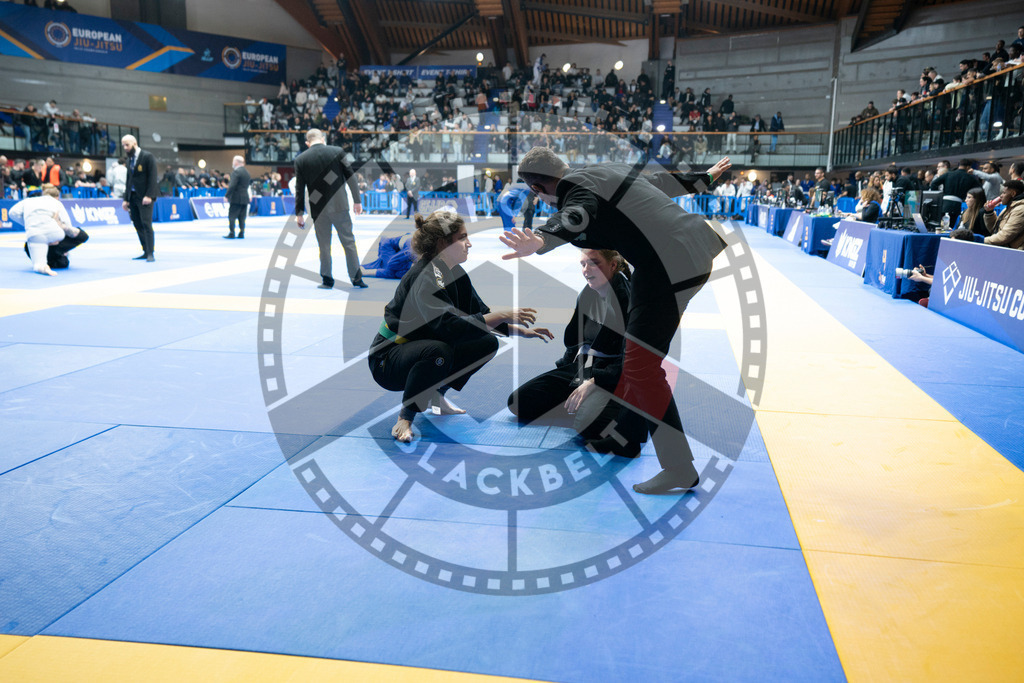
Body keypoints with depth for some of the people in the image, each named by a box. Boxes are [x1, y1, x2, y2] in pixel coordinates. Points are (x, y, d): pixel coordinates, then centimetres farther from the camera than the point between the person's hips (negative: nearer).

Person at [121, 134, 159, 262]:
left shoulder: (148, 157, -5)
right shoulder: (130, 159, 17)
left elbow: (153, 177, -11)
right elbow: (128, 180, 21)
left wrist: (149, 196, -20)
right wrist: (126, 199, 15)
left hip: (144, 197, -7)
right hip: (133, 197, 7)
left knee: (146, 224, -12)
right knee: (138, 225, 5)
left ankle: (150, 254, -11)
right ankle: (146, 252, 10)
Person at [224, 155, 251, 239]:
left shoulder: (236, 172, -12)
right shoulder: (247, 172, 14)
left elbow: (232, 186, -19)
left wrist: (226, 195, -11)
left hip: (236, 198, -8)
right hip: (245, 198, 8)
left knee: (232, 217, -3)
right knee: (242, 218, 9)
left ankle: (231, 234, -5)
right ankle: (241, 234, 7)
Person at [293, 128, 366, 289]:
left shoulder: (300, 159, -1)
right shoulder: (337, 151, -2)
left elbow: (299, 188, 1)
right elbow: (350, 177, -1)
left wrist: (299, 213, 7)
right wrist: (357, 200, 6)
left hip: (318, 209, 1)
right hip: (339, 205, -1)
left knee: (324, 246, 10)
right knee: (349, 242, 7)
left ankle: (327, 280, 15)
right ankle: (356, 278, 8)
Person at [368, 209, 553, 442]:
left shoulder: (455, 273, 2)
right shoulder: (424, 278, -26)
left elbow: (480, 312, 11)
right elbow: (449, 326, -37)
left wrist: (522, 331, 3)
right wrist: (502, 316, -35)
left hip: (421, 348, 9)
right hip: (389, 360, -8)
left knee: (487, 343, -1)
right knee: (438, 351, -39)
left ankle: (437, 394, 13)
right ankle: (404, 418, -19)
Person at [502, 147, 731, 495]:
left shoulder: (578, 190, -10)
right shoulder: (606, 172, 19)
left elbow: (574, 217, -36)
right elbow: (661, 181, 33)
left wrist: (539, 241, -56)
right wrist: (705, 177, 50)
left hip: (672, 267, -11)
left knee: (641, 365, -10)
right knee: (639, 352, 20)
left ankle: (680, 470, -5)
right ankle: (623, 437, 35)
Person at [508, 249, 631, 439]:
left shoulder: (627, 295, -13)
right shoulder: (587, 294, 12)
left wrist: (594, 382, -23)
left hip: (612, 375, -8)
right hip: (579, 368, 8)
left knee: (585, 422, -37)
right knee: (517, 402, -4)